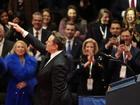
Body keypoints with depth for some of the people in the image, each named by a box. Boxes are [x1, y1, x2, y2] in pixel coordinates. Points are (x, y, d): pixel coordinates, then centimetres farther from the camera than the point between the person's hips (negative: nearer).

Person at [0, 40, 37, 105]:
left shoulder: (31, 60, 5)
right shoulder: (10, 59, -1)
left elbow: (36, 75, -1)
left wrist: (27, 83, -15)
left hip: (27, 92, 1)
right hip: (13, 92, -1)